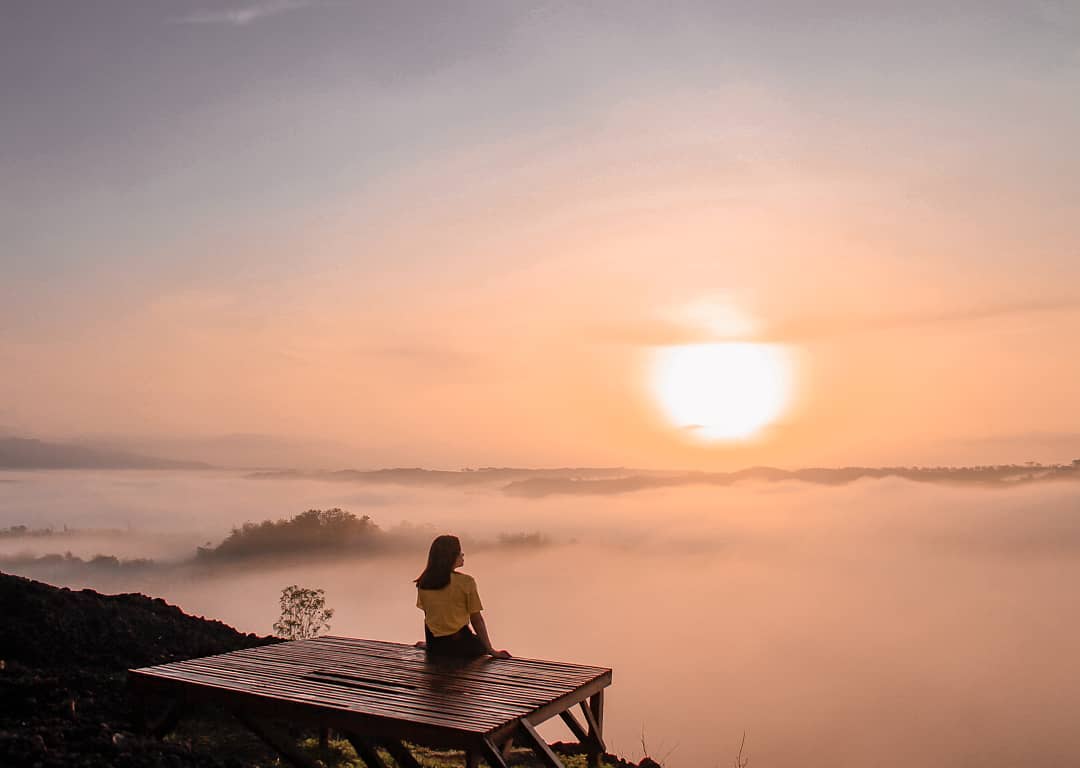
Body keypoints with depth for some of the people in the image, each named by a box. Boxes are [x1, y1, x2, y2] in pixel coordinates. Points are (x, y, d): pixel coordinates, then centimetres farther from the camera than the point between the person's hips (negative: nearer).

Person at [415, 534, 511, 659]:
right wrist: (490, 650, -2)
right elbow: (476, 619, -10)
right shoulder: (466, 582, -15)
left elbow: (428, 615, 9)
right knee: (482, 643, 26)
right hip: (460, 644, -4)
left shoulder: (423, 583, -3)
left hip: (434, 648, 4)